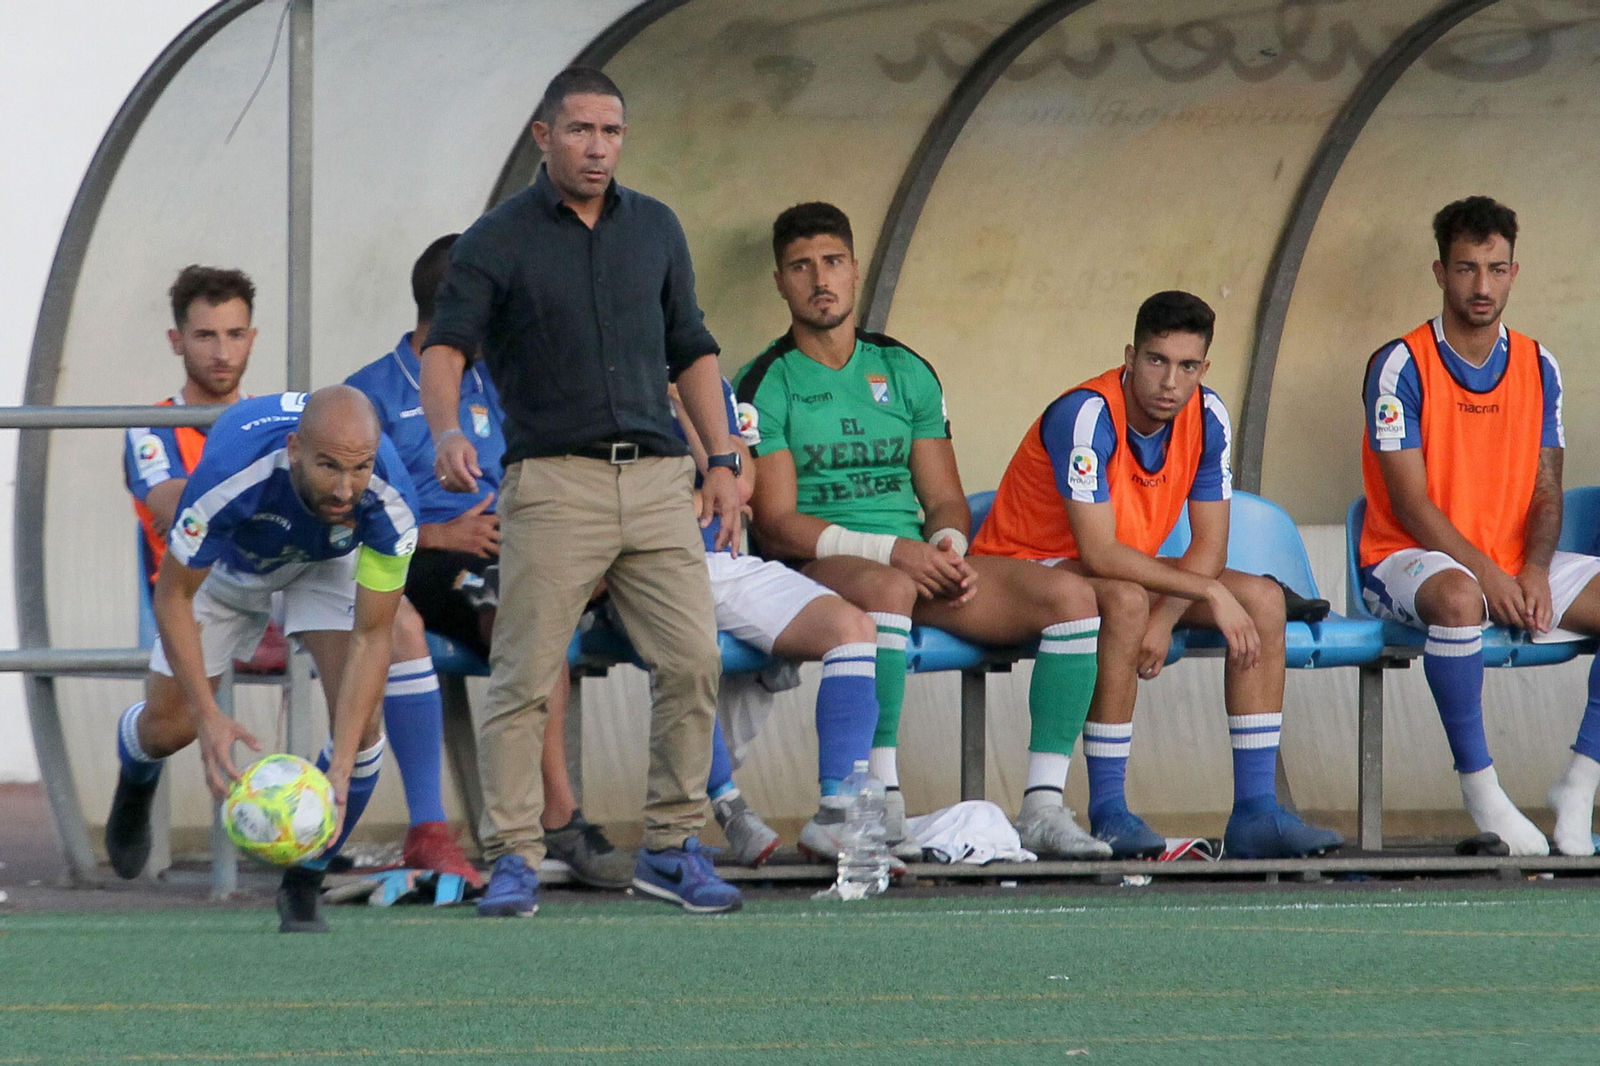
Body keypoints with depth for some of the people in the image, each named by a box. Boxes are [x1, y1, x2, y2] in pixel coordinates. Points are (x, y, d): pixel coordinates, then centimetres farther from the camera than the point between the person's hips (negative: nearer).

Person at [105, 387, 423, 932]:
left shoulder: (390, 499, -39)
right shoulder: (230, 473, -44)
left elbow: (371, 636, -32)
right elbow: (173, 596, -28)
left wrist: (341, 769, -40)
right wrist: (209, 718, -37)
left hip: (328, 561, 1)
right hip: (228, 560, 0)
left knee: (360, 720, -19)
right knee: (169, 726, 3)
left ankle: (303, 884, 4)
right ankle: (136, 778, 44)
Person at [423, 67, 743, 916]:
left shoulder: (655, 230, 14)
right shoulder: (497, 241, 0)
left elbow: (691, 349, 21)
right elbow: (446, 345, -9)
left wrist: (721, 458, 13)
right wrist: (446, 432, -28)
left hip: (657, 477, 4)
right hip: (553, 480, -4)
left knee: (693, 661, -3)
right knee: (525, 678, -6)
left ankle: (672, 847, 8)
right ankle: (513, 859, 1)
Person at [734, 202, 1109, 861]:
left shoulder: (906, 373, 18)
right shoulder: (766, 386, 1)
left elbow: (945, 501, 17)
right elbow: (777, 525, -9)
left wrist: (946, 546, -9)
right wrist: (893, 550, -20)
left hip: (917, 560, 6)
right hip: (816, 564, -6)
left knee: (1072, 597, -15)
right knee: (887, 589, -42)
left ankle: (1043, 807, -19)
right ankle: (883, 806, -41)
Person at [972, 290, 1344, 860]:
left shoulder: (1206, 418, -7)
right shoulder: (1087, 416, -27)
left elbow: (1210, 545, -5)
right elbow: (1099, 554, -32)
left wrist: (1164, 620, -23)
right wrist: (1209, 590, -31)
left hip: (1124, 572, 7)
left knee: (1263, 598, -9)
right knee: (1126, 600, -38)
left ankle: (1255, 812, -13)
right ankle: (1108, 814, -32)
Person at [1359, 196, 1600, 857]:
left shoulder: (1537, 368, 9)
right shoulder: (1401, 367, -8)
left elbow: (1546, 491, 8)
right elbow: (1410, 504, -12)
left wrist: (1534, 572, -12)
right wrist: (1487, 574, -22)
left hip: (1515, 562, 6)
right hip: (1409, 558, -6)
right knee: (1458, 598, -41)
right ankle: (1480, 788, -30)